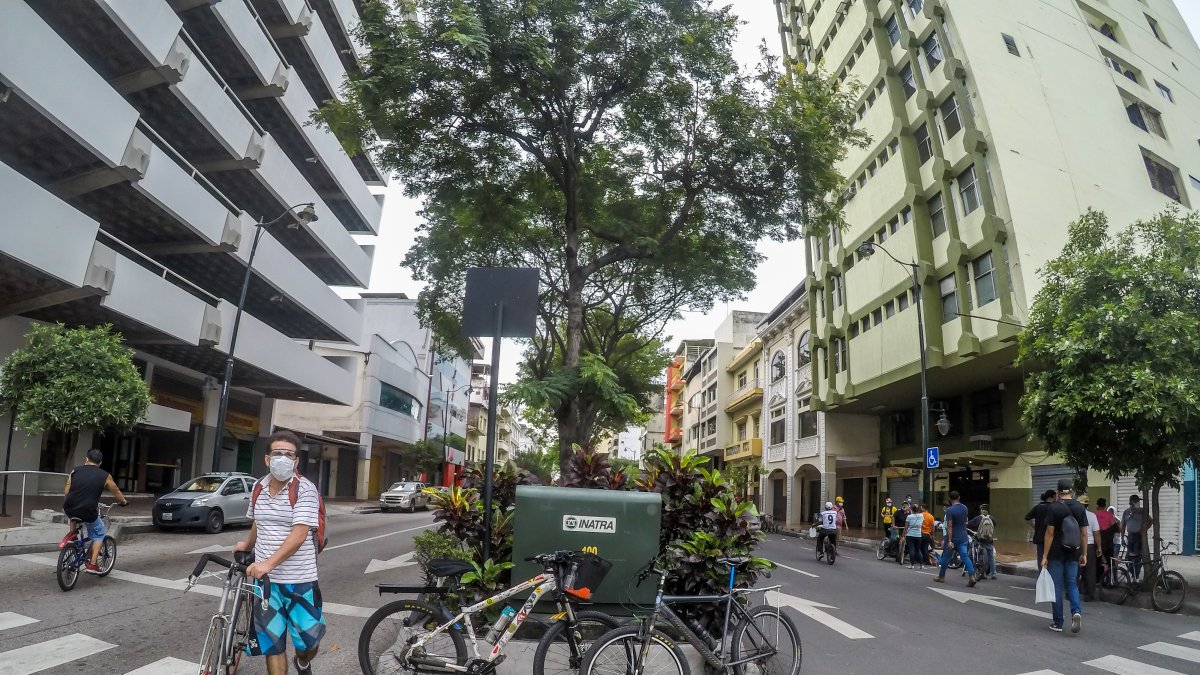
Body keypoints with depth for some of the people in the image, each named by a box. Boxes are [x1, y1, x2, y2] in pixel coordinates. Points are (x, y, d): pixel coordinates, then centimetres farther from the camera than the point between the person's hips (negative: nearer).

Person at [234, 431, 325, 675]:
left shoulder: (305, 489, -13)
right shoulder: (259, 487, 5)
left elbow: (299, 534, -22)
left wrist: (269, 563, -30)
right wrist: (247, 545, 36)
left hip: (299, 579, -4)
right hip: (264, 578, 4)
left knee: (309, 639, 5)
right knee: (272, 643, 7)